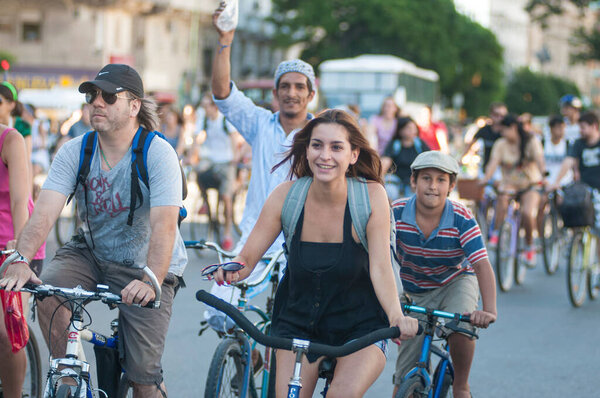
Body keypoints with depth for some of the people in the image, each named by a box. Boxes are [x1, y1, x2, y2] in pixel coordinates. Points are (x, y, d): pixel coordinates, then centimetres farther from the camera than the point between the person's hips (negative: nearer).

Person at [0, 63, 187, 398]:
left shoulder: (158, 154, -20)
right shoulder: (75, 151, -9)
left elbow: (164, 225, -31)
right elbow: (44, 213, -19)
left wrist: (150, 281, -46)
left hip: (145, 267, -3)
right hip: (91, 251, 3)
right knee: (48, 291, -28)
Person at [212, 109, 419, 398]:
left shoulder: (371, 195, -15)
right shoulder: (287, 195, -10)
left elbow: (380, 268, -20)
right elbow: (247, 257, -9)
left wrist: (396, 316, -38)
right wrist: (232, 269, -33)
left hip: (360, 328, -2)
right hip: (298, 324, 2)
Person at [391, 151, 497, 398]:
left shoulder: (461, 219, -23)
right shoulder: (396, 213, -21)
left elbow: (482, 265, -31)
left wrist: (489, 310, -45)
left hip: (456, 282, -1)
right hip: (415, 292, 2)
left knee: (460, 326, -34)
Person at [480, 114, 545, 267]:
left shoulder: (532, 142, -7)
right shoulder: (500, 144, -3)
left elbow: (539, 159, -22)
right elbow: (493, 162, -16)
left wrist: (543, 175, -41)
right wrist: (486, 178, -35)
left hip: (530, 184, -1)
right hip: (509, 183, 1)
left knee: (527, 213, -25)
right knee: (502, 196, -35)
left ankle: (530, 247, 0)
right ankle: (495, 233, -23)